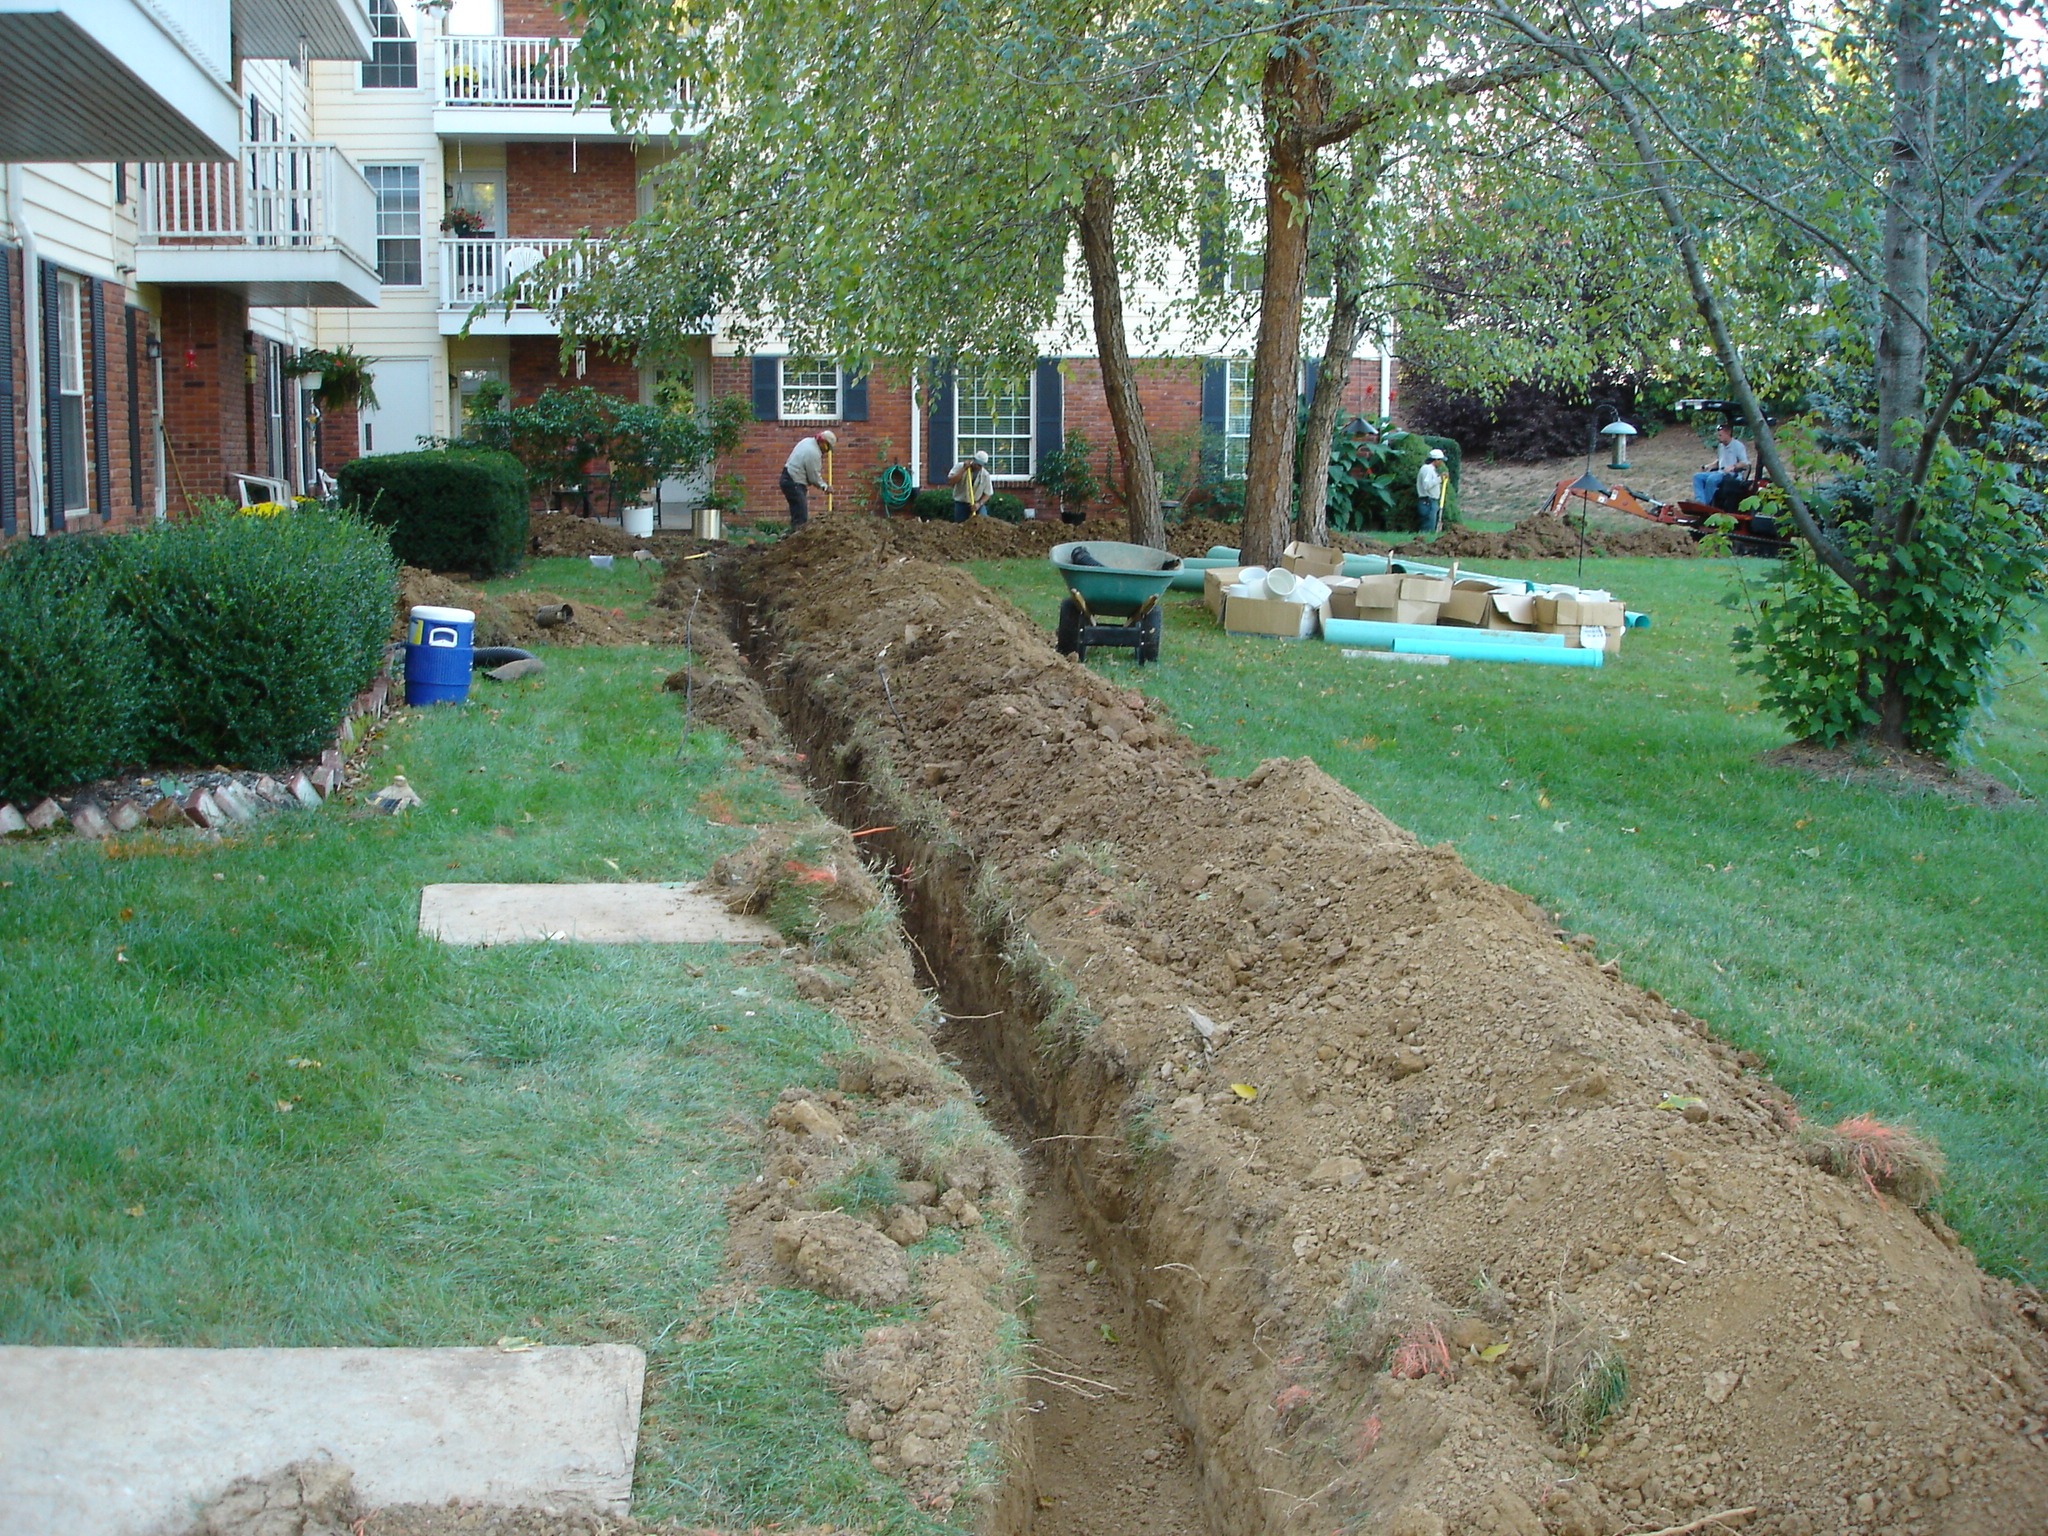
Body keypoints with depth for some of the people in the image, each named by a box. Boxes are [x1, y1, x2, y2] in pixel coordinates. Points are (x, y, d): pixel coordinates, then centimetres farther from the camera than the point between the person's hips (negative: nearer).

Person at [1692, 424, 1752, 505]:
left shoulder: (1737, 445, -5)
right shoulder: (1721, 446, 18)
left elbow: (1745, 463, -11)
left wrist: (1732, 467, -26)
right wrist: (1710, 466, 11)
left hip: (1733, 475, -8)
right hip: (1720, 472, 8)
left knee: (1711, 479, -35)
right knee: (1697, 477, -11)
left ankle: (1706, 504, -28)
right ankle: (1700, 501, -30)